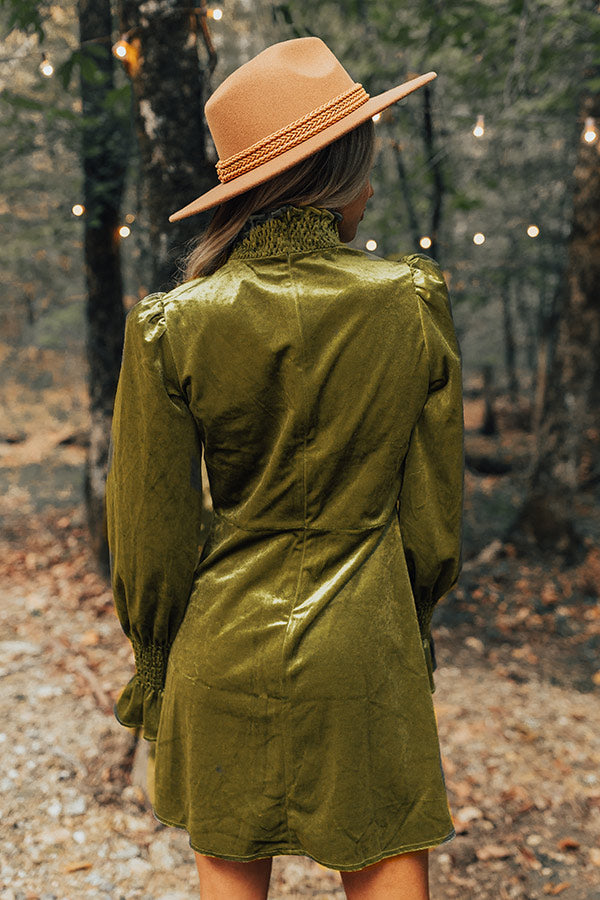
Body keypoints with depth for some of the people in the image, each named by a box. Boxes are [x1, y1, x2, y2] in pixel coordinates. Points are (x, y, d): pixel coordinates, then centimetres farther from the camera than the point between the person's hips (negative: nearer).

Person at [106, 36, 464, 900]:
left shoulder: (171, 326, -11)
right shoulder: (413, 301, -9)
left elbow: (151, 536, -5)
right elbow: (434, 508, 0)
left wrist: (154, 666, 13)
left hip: (227, 647, 1)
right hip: (367, 648, 0)